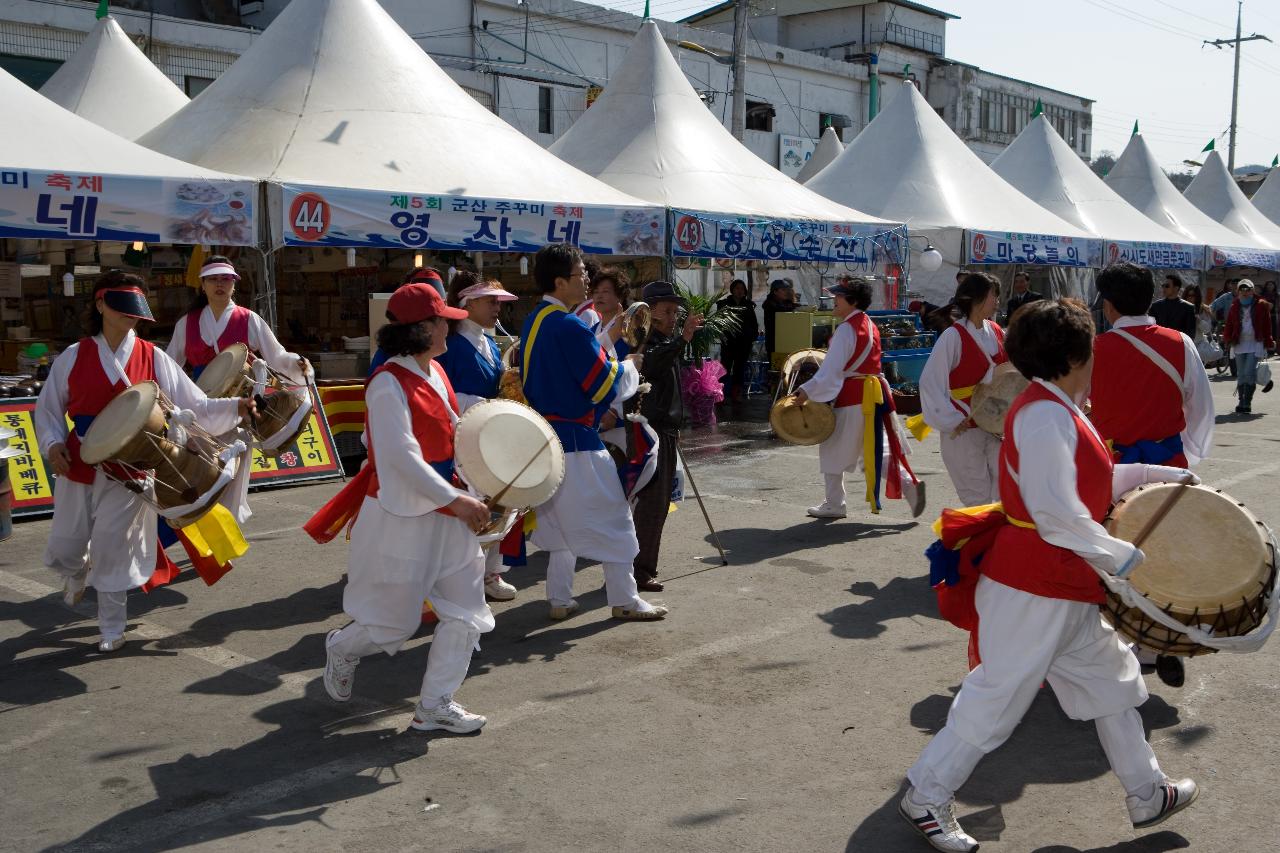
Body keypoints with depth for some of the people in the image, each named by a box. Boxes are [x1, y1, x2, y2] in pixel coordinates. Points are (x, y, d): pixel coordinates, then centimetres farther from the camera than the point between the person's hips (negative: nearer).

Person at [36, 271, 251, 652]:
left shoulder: (153, 359, -3)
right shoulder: (74, 357, 0)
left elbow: (193, 406, -8)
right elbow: (48, 407, 8)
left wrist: (234, 408, -23)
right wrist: (53, 443, -10)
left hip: (128, 473, -2)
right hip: (78, 469, 2)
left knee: (113, 551, 1)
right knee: (62, 553, 11)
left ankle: (112, 629, 19)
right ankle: (78, 572, 49)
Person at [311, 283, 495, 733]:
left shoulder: (435, 372, 8)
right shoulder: (389, 384, -19)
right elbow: (402, 457, -25)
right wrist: (456, 501, -27)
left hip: (446, 513, 8)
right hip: (401, 518, -8)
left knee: (466, 611, 5)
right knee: (395, 623, 5)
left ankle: (435, 705, 16)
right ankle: (342, 649, 36)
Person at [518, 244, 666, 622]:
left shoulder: (532, 322, 8)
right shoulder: (570, 327, -19)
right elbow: (604, 385, -17)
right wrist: (628, 365, 2)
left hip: (545, 432, 9)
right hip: (577, 438, -9)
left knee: (560, 518, 15)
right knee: (610, 517, 2)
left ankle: (559, 600, 19)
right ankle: (624, 600, 9)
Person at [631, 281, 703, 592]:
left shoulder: (666, 341, 18)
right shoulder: (647, 341, -13)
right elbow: (651, 365, -37)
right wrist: (682, 339, -49)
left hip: (665, 429, 10)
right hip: (651, 430, -10)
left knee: (658, 501, 15)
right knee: (652, 500, -11)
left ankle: (644, 564, 25)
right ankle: (639, 571, -7)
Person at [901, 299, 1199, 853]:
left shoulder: (1056, 411, 11)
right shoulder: (1046, 417, -22)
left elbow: (1088, 479, 21)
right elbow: (1057, 512, -29)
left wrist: (1157, 475, 18)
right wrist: (1122, 557, -21)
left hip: (1067, 587, 11)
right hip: (1035, 588, -11)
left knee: (1109, 678, 20)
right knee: (1000, 695, 0)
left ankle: (1147, 795, 36)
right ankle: (926, 797, 14)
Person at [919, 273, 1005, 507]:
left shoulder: (996, 333, 7)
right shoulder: (954, 336, -14)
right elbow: (930, 381, -16)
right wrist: (951, 421, -18)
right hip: (964, 429, -6)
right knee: (978, 497, 1)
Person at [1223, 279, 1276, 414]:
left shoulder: (1261, 306, 3)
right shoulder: (1234, 308, 9)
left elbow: (1267, 326, 4)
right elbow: (1229, 325, 8)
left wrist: (1269, 343, 2)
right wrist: (1227, 338, -11)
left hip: (1255, 344, -3)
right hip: (1239, 344, 3)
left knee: (1249, 373, -14)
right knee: (1241, 375, 6)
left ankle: (1247, 404, -11)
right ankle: (1242, 403, 13)